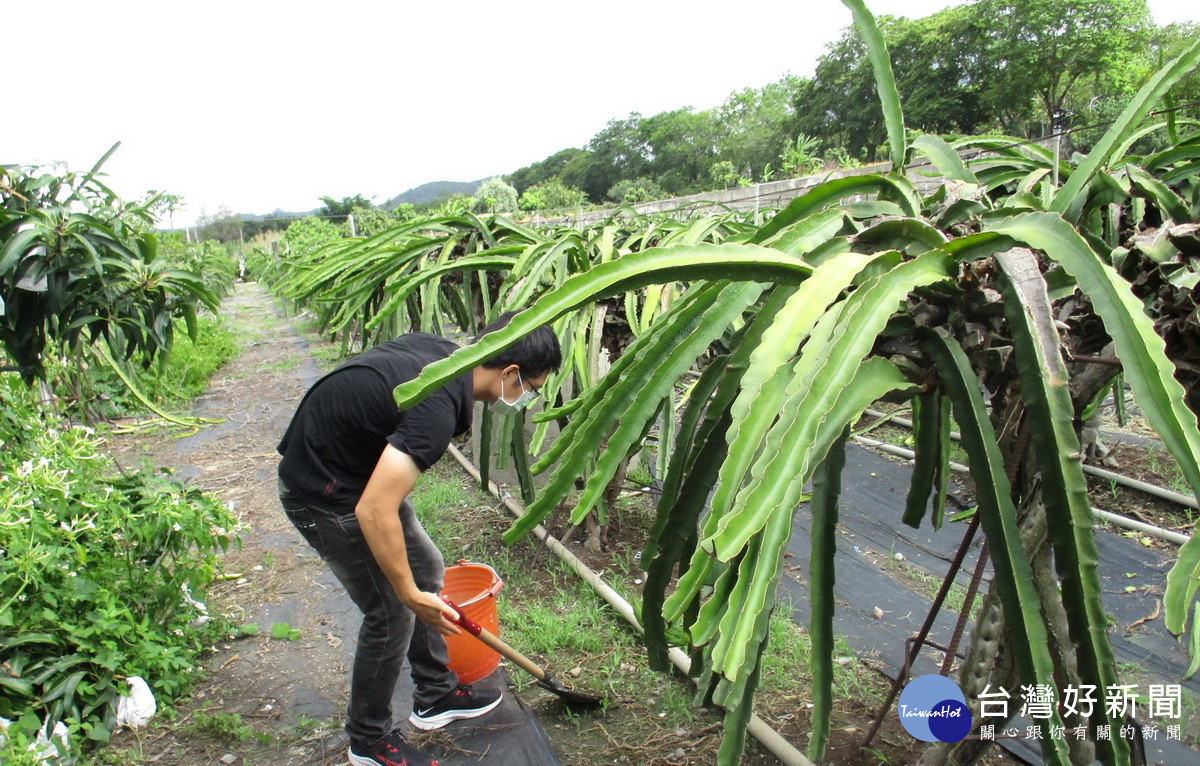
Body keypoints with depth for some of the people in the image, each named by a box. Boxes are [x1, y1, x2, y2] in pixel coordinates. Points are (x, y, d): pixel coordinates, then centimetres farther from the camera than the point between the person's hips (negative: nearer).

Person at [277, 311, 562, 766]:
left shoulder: (442, 350, -5)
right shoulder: (438, 408, -32)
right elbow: (374, 512, -35)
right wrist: (410, 595, -21)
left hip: (358, 470, 10)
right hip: (324, 495, -10)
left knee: (426, 569, 16)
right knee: (393, 613, -1)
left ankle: (435, 695, 32)